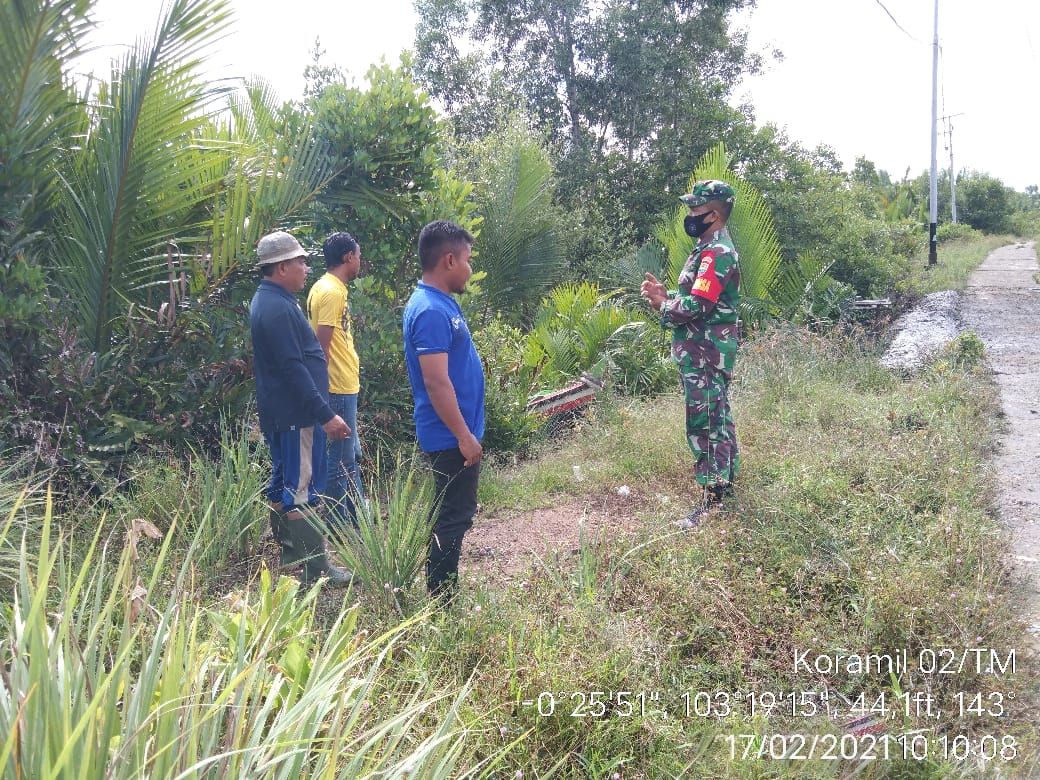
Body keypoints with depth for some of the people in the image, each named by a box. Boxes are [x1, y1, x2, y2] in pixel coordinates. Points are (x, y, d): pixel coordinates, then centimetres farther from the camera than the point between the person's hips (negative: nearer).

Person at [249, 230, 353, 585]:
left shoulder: (271, 300, 13)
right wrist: (326, 415, -23)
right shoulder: (277, 308, -21)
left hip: (282, 412, 11)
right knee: (301, 490, -5)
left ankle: (288, 552, 29)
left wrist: (321, 410, 24)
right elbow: (293, 369, -25)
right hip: (296, 414, -11)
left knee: (283, 483, 17)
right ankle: (316, 568, 1)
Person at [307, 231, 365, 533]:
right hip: (339, 389, -11)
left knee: (351, 455, 18)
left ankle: (359, 520, 29)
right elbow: (321, 345, -21)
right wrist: (325, 390, -21)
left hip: (345, 387, 11)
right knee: (340, 462, -1)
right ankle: (338, 528, 9)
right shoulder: (331, 291, -17)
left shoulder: (329, 288, 13)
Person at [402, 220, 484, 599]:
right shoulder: (431, 311, -22)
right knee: (453, 518, -1)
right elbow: (437, 383, -26)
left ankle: (443, 594, 31)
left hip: (455, 434, 10)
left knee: (455, 513, 19)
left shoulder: (441, 302, 10)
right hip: (452, 437, -10)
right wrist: (464, 436, -23)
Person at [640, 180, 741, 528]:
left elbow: (696, 306, -26)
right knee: (718, 419, 18)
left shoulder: (716, 253, -18)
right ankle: (726, 483, 30)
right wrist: (665, 295, 4)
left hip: (705, 353, -11)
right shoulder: (712, 248, 16)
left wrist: (662, 306, -10)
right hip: (706, 350, 11)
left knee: (705, 423, -8)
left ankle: (713, 501, -4)